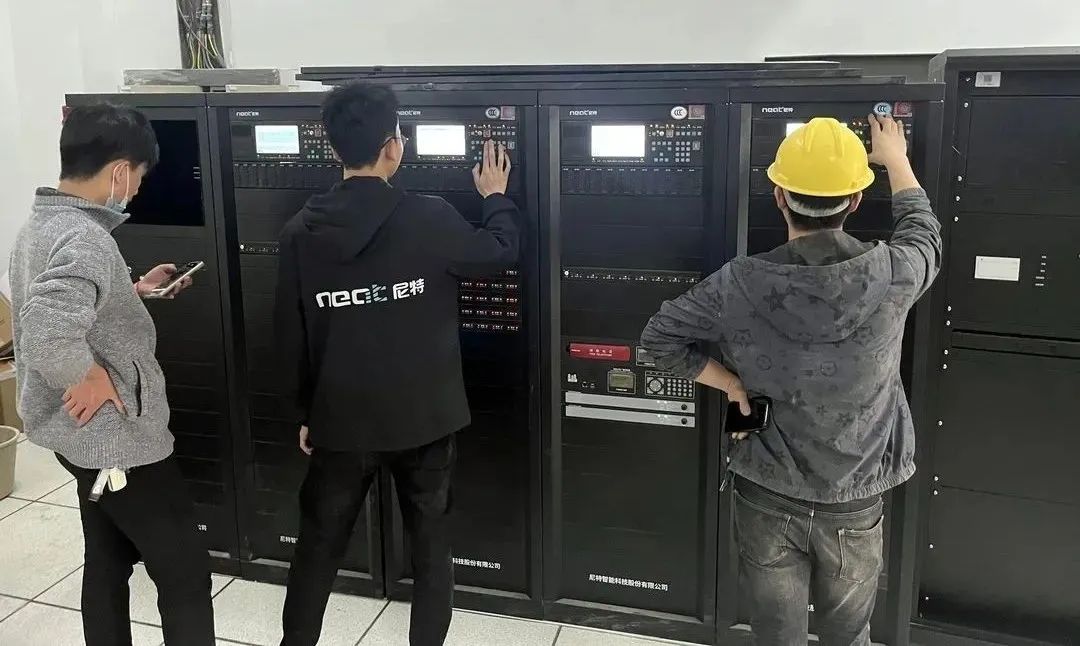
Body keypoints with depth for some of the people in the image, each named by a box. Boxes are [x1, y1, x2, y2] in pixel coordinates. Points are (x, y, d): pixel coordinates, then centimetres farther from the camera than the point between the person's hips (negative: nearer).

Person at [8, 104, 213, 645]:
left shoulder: (39, 225, 6)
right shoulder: (86, 240, -25)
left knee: (108, 564, 22)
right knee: (185, 575, 3)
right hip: (116, 438, -10)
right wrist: (90, 377, -25)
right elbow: (47, 327, -41)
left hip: (85, 437, 10)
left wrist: (133, 291, 16)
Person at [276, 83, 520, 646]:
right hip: (422, 416, -2)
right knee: (430, 546, 16)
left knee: (317, 545, 18)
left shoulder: (300, 232, -6)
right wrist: (496, 196, 22)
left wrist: (305, 414, 13)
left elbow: (291, 337, 0)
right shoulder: (429, 219, -14)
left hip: (340, 419, 2)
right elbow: (502, 250, 4)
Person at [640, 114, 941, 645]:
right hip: (853, 503, 1)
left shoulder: (741, 282, -16)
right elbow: (923, 233, 9)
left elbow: (660, 337, -6)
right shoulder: (890, 275, -15)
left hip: (768, 497, 0)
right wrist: (896, 160, 24)